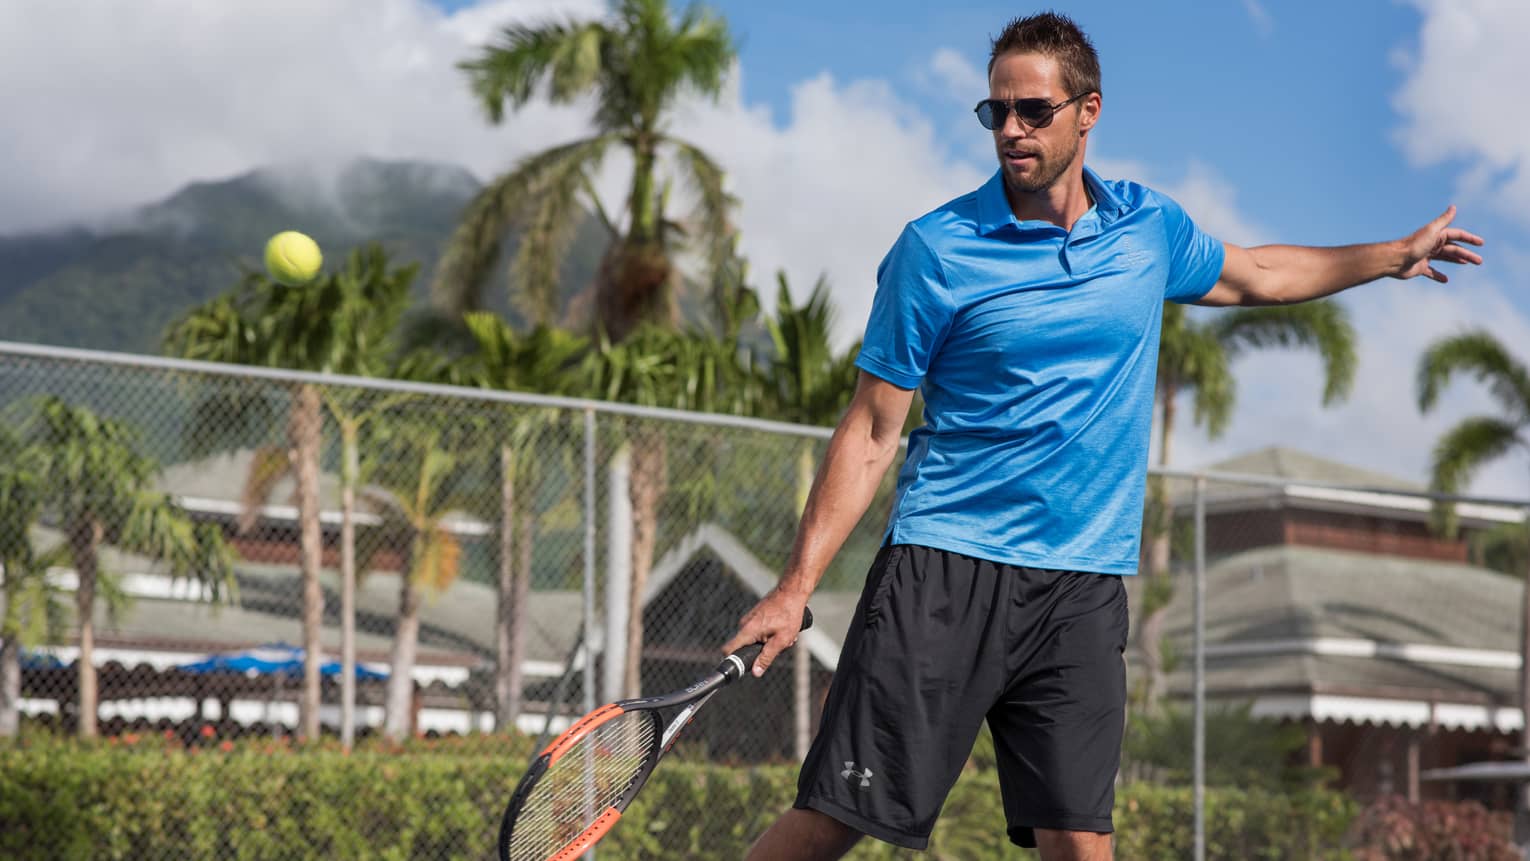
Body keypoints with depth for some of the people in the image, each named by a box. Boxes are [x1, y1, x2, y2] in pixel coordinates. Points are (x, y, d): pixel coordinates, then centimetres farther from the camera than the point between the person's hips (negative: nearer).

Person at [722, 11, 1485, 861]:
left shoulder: (1151, 226, 9)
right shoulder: (936, 249, -4)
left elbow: (1247, 275, 32)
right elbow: (872, 433, -3)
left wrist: (1396, 255, 37)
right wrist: (796, 588, -9)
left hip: (1082, 591, 4)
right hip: (943, 571, -3)